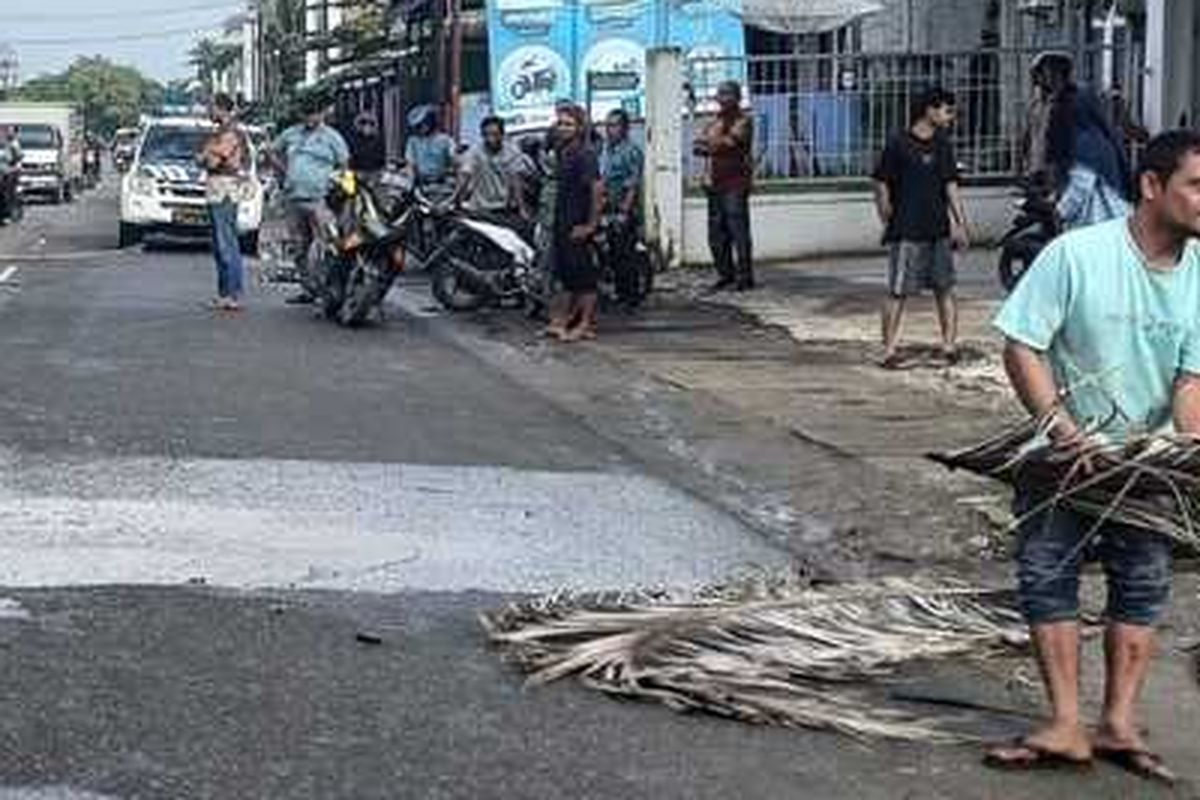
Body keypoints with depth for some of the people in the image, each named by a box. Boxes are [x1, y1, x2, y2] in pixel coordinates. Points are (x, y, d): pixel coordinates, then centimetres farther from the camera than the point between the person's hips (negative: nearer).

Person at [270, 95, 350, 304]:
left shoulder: (331, 137, 3)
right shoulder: (291, 134, 14)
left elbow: (344, 165, 4)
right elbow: (274, 150, 28)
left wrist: (332, 183, -4)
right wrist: (285, 171, 16)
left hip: (319, 200, -5)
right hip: (294, 198, 5)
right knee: (300, 247, 9)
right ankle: (308, 289, 16)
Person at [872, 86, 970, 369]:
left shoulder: (942, 145, 10)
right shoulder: (899, 144, -8)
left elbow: (951, 186, 14)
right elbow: (881, 185, -5)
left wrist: (960, 224, 8)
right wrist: (889, 223, -6)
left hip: (938, 231, 6)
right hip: (906, 233, -6)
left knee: (944, 289, 8)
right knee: (898, 292, -3)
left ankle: (949, 345, 13)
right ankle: (889, 350, 2)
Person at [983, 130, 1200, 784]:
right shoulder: (1077, 255, -18)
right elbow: (1021, 347, -16)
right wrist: (1063, 430, -23)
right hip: (1063, 456, -3)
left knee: (1144, 583, 1)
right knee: (1047, 577, -7)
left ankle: (1118, 725, 9)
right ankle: (1066, 726, -1)